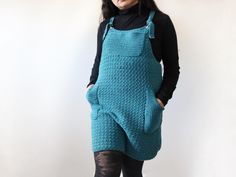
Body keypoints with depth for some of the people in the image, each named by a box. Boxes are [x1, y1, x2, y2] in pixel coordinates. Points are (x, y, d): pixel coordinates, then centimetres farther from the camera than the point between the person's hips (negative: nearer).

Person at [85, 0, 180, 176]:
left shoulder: (159, 21, 3)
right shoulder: (105, 26, 13)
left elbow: (172, 67, 5)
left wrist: (161, 99, -7)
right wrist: (92, 84, 5)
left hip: (141, 109, -1)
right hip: (106, 105, 2)